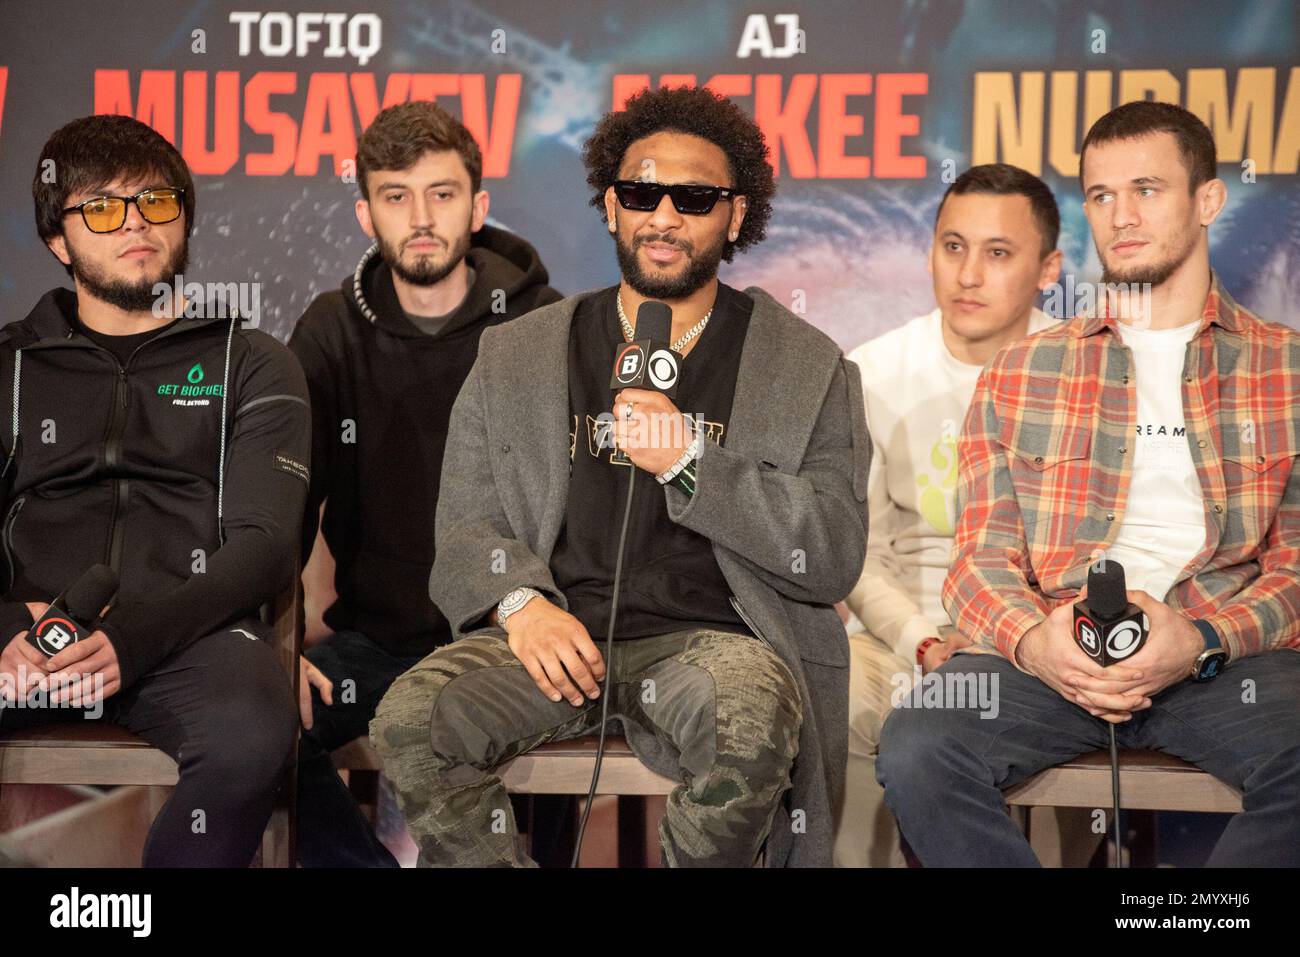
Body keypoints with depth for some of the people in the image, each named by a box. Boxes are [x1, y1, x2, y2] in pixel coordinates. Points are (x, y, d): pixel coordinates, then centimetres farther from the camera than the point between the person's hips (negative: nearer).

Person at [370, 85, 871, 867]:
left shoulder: (810, 368, 9)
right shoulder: (516, 356, 16)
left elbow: (835, 559, 1)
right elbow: (465, 525, 11)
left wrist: (689, 462, -11)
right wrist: (518, 599, -12)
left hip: (710, 636, -1)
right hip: (553, 633, 2)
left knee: (750, 721, -37)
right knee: (412, 719, -28)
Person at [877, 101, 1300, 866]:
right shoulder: (1021, 373, 18)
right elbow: (982, 558, 11)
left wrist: (1199, 642, -14)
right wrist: (1034, 641, -12)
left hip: (1224, 653, -1)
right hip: (1053, 653, 1)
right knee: (916, 752, -29)